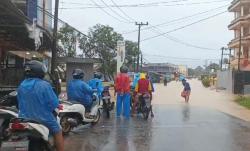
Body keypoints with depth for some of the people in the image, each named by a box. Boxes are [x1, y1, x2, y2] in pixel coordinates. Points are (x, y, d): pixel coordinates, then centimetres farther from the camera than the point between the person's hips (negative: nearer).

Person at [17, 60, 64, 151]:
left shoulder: (21, 86, -1)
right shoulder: (44, 85, -19)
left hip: (25, 119, 5)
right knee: (58, 132, 16)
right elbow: (54, 104, -18)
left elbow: (19, 103, 10)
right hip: (43, 119, -5)